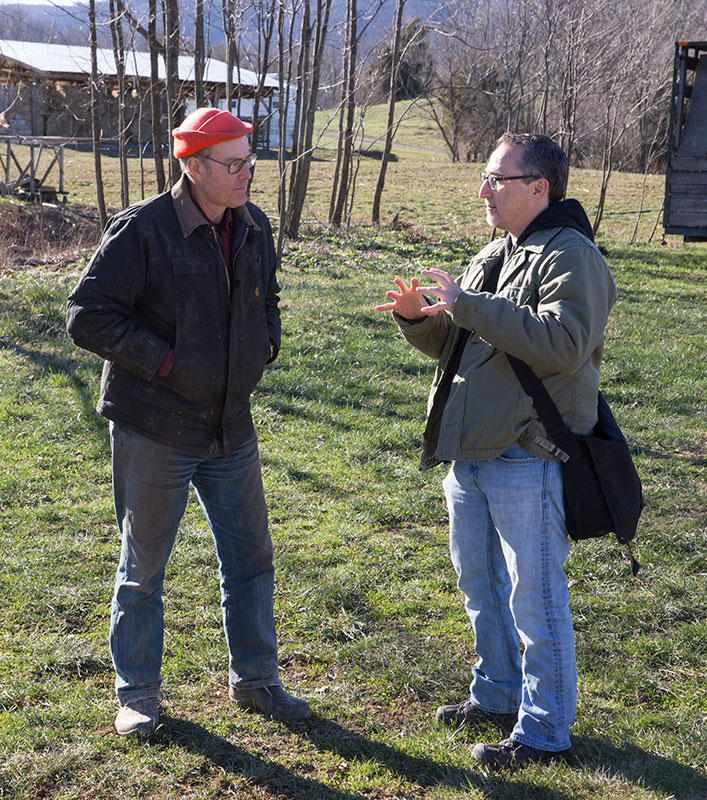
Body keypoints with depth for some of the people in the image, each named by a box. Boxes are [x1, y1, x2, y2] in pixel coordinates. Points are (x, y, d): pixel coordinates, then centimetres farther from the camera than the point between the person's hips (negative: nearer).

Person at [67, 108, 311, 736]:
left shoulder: (255, 228, 5)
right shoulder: (142, 230, -16)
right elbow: (87, 316, -16)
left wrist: (266, 344, 4)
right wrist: (164, 361, -20)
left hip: (232, 427, 6)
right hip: (154, 430, -6)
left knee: (250, 556, 14)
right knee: (143, 568, 8)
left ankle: (255, 680, 31)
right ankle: (137, 692, 25)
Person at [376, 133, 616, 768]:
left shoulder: (571, 256, -12)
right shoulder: (493, 257, 16)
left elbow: (563, 343, -28)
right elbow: (456, 346, 20)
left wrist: (468, 305, -25)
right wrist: (420, 316, 0)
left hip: (529, 460, -9)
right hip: (469, 453, 9)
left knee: (535, 599, -1)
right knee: (481, 585, 20)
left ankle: (544, 731, 13)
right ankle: (499, 694, 38)